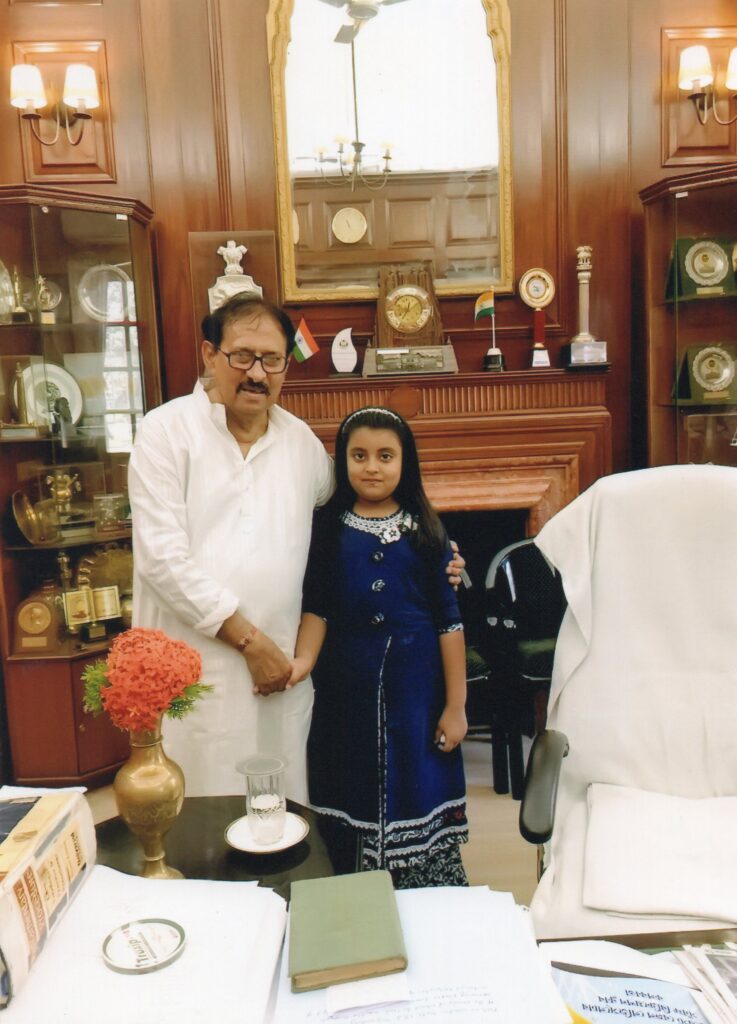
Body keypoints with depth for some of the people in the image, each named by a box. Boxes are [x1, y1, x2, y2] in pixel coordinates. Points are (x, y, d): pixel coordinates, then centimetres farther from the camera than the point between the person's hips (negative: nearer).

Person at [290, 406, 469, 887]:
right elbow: (316, 609, 1)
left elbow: (449, 622, -1)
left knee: (419, 804, 6)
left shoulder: (424, 530, -1)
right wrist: (304, 659, -18)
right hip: (349, 693, 1)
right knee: (355, 804, 8)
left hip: (415, 690, -1)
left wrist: (456, 705, -3)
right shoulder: (328, 528, 2)